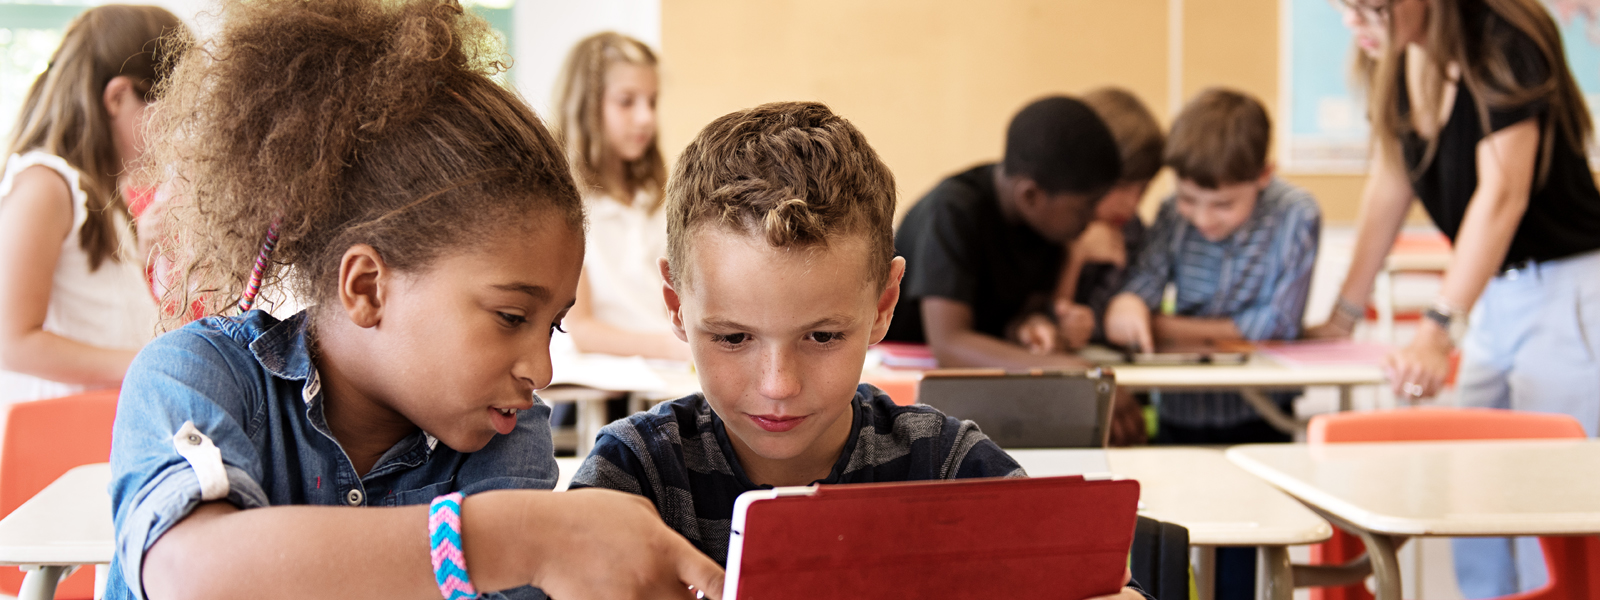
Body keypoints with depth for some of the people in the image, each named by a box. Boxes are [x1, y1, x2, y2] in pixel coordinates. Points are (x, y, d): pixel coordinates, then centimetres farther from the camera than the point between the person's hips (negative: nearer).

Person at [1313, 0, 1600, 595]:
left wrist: (1438, 330, -32)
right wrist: (1344, 312, 12)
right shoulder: (1397, 56, 3)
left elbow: (1502, 193, -26)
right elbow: (1391, 179, 12)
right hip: (1494, 295, 8)